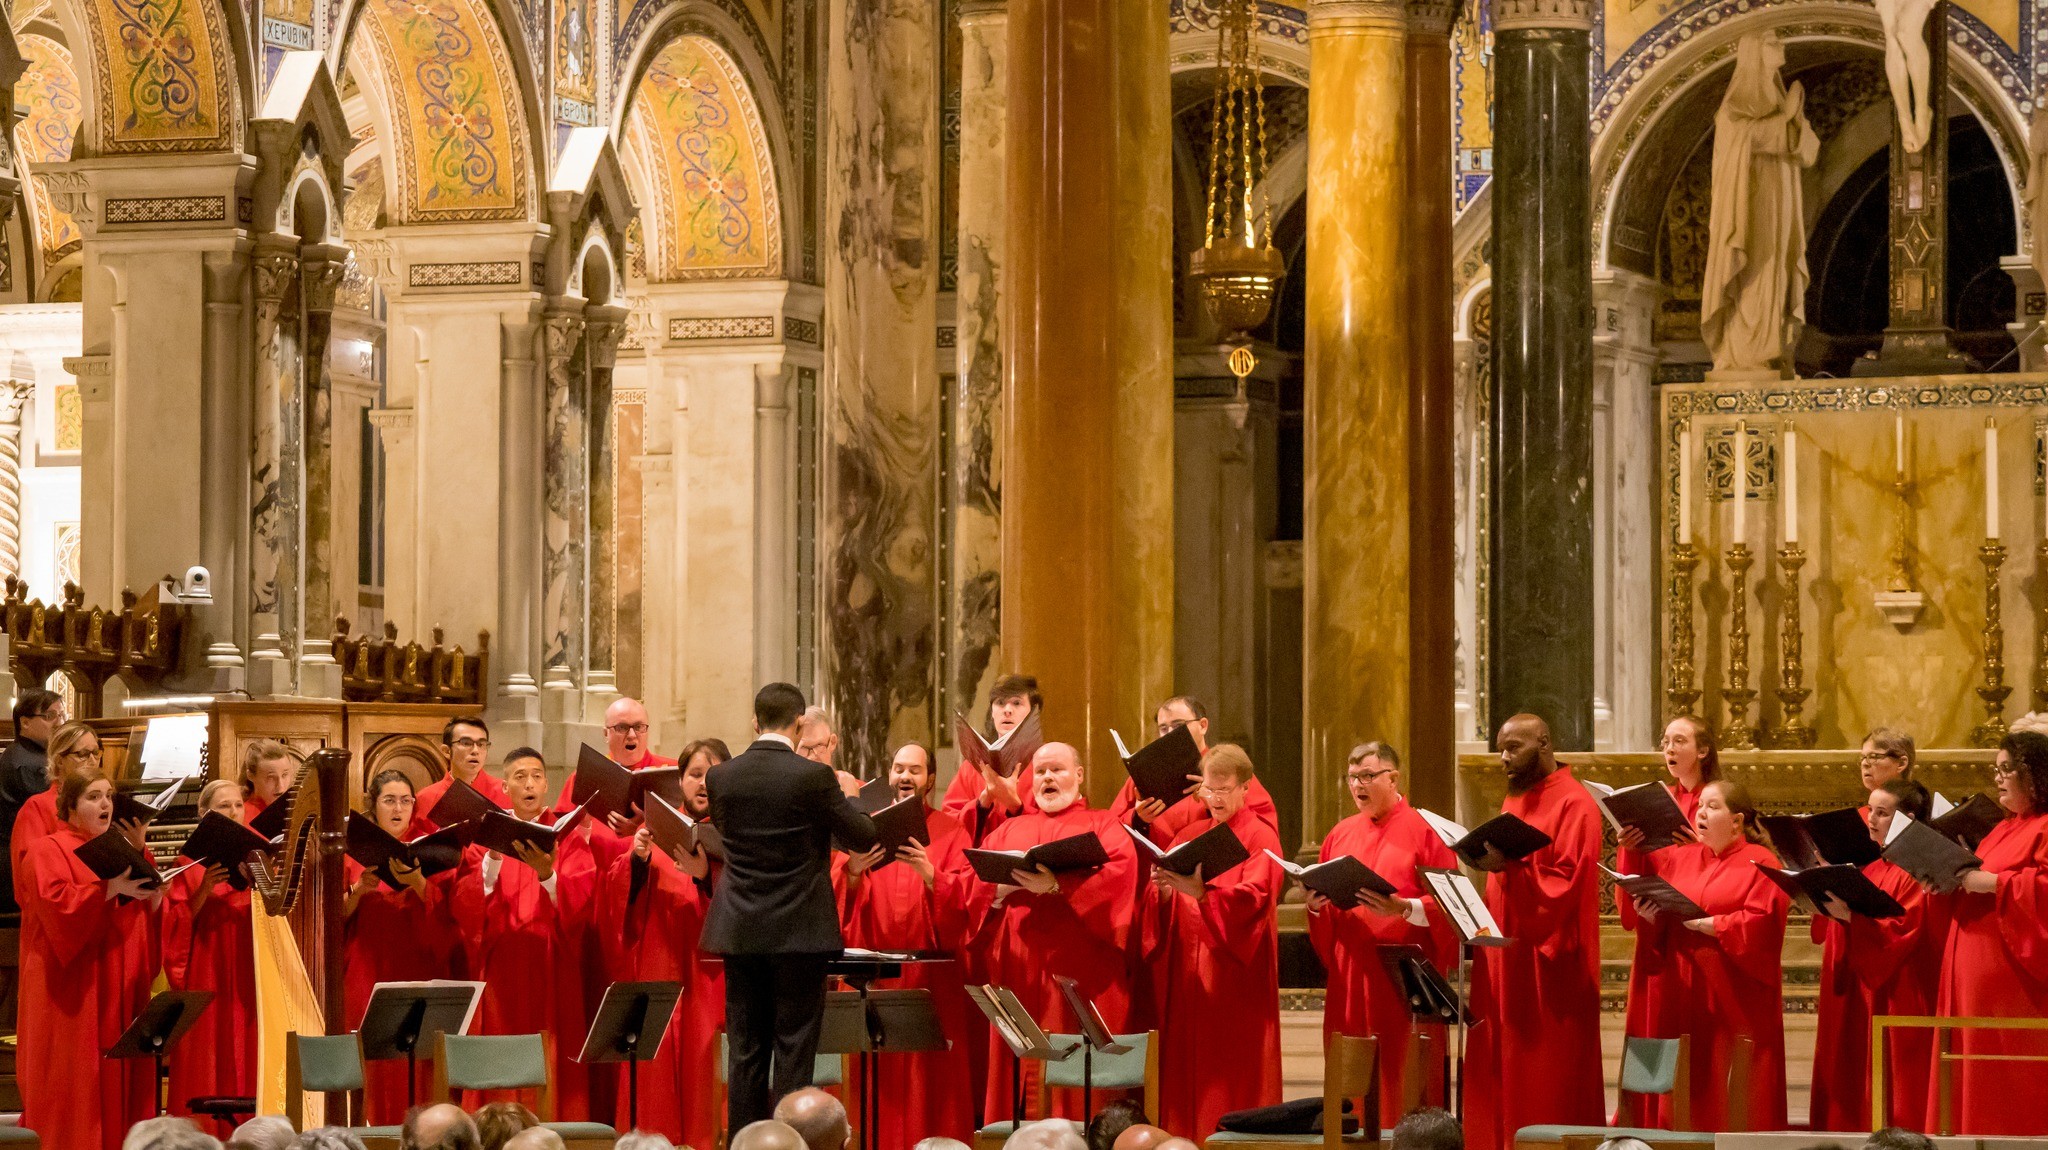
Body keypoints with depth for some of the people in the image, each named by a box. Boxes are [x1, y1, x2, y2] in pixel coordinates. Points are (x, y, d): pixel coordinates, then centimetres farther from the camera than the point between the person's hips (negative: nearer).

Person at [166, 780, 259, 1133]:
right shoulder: (192, 863, 4)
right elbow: (177, 921, -3)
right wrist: (205, 889, -17)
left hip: (250, 975, 2)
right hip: (206, 977, -2)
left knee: (247, 1061, -1)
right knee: (209, 1065, -5)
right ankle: (205, 1134, 0)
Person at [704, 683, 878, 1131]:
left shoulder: (720, 778, -1)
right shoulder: (813, 777, -13)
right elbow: (864, 836, -3)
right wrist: (838, 799, 16)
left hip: (740, 934, 4)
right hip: (799, 932, -4)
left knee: (746, 1052, 9)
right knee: (794, 1053, 1)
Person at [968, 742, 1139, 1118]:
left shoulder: (1103, 827, 10)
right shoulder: (1009, 831, 22)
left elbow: (1118, 875, -9)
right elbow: (980, 887, 12)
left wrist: (1056, 887, -20)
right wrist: (1000, 890, -11)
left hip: (1080, 970, -3)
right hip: (1020, 967, 3)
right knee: (1024, 1070, -3)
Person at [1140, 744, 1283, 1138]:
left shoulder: (1260, 838, 0)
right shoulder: (1189, 836, 15)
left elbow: (1254, 898, -17)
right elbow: (1163, 905, 8)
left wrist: (1200, 892, -31)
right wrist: (1163, 891, -16)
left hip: (1235, 972, -5)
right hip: (1187, 970, 5)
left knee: (1233, 1073, -6)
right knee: (1188, 1068, 1)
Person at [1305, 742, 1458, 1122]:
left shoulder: (1424, 831, -2)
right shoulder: (1341, 834, 15)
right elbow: (1324, 910, 17)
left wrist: (1403, 908, -23)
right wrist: (1315, 905, -4)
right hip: (1349, 976, 5)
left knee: (1403, 1080, -5)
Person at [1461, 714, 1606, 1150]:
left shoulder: (1574, 806, -9)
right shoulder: (1515, 802, 18)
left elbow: (1566, 885, -19)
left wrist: (1509, 866, -26)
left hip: (1548, 967, -8)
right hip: (1504, 959, 8)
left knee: (1545, 1089, -6)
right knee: (1502, 1075, 5)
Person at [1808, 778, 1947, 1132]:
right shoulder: (1870, 868, 17)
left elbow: (1904, 931, -19)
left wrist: (1849, 916, -26)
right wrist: (1825, 903, -2)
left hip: (1894, 997, -9)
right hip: (1855, 993, 9)